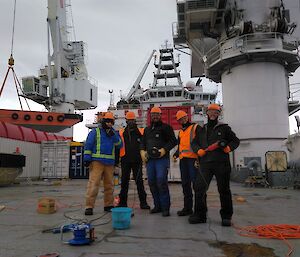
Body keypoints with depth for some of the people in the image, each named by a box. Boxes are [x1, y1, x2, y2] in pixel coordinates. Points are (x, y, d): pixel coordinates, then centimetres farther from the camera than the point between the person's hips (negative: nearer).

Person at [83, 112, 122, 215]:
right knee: (93, 183, -12)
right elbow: (88, 144, 0)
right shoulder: (95, 131, 6)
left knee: (109, 184, 11)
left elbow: (119, 145, 5)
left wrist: (113, 136, -8)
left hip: (110, 163, 5)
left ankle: (108, 205, 21)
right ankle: (89, 206, -9)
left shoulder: (114, 133, 17)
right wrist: (87, 157, -8)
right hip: (97, 161, -5)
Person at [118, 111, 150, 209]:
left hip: (137, 160, -1)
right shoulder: (121, 132, 8)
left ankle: (143, 202, 8)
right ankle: (122, 202, 16)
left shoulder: (141, 132, 5)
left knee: (139, 181, 1)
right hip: (125, 160, 1)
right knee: (124, 181, 7)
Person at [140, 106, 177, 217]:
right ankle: (157, 205, 18)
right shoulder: (147, 129, 21)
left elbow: (173, 141, -2)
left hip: (162, 159, -6)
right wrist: (142, 151, 5)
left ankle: (165, 207, -4)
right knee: (151, 182, 7)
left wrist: (164, 149, -14)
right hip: (150, 159, 6)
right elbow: (143, 142, 24)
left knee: (161, 181, -13)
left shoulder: (166, 127, 3)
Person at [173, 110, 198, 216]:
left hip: (193, 159, -7)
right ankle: (187, 208, 17)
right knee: (185, 184, 9)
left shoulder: (195, 127, 2)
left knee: (196, 182, -10)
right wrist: (176, 154, 10)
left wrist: (199, 156, -16)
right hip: (183, 160, 7)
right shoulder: (180, 132, 22)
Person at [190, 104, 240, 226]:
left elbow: (235, 140, 12)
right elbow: (194, 143, 22)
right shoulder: (202, 130, 20)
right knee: (199, 187, -6)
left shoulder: (224, 128, 10)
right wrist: (198, 150, 1)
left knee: (224, 190, 3)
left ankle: (226, 216, 14)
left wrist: (229, 147, -9)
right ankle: (200, 214, 4)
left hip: (221, 163, -3)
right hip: (205, 163, 3)